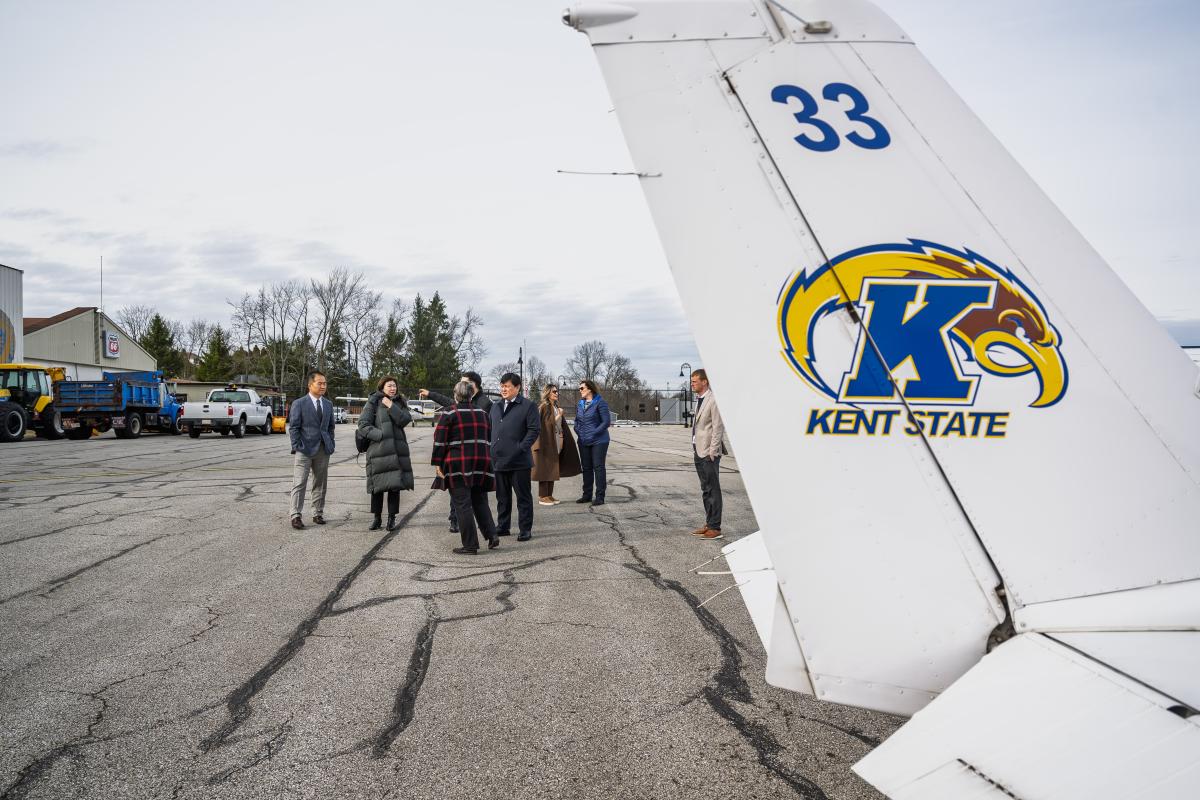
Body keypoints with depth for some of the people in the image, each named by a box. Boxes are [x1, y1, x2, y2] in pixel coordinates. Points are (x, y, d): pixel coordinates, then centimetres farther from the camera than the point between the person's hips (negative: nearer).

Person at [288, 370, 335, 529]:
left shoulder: (328, 404, 12)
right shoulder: (299, 403, -3)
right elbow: (293, 427, -4)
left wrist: (331, 446, 8)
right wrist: (297, 447, -11)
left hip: (323, 450, 5)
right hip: (305, 450, -5)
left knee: (320, 483, 9)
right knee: (299, 483, -5)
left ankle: (318, 514, 18)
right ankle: (296, 516, -3)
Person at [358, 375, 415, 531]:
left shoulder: (400, 403, 13)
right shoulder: (373, 402, 2)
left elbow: (405, 420, -4)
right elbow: (363, 424, -5)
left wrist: (391, 406, -12)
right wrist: (381, 435, -14)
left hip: (398, 449, 3)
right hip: (378, 449, -3)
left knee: (395, 484, 3)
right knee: (378, 485, 2)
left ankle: (392, 518, 13)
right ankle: (377, 518, 15)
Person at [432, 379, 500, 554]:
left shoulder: (449, 414, -5)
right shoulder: (481, 412, 12)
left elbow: (440, 440, -8)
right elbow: (489, 438, 17)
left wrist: (437, 463, -2)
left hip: (458, 464, -5)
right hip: (481, 462, 5)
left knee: (462, 504, 0)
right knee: (480, 502, 17)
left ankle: (470, 545, 1)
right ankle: (492, 535, 4)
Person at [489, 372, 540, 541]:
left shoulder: (528, 406, -5)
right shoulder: (495, 407, 16)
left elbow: (534, 430, -10)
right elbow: (490, 429, 20)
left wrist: (521, 448, -15)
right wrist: (491, 450, 9)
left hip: (519, 461, -6)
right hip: (499, 460, 6)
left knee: (523, 497, 2)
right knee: (502, 497, 15)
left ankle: (526, 530, 10)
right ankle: (502, 527, 26)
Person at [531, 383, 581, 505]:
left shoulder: (556, 407, 15)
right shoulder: (543, 407, -11)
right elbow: (546, 424, -18)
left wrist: (562, 438, 13)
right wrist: (559, 416, -15)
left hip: (555, 442, 9)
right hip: (546, 441, -9)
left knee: (553, 469, 10)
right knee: (545, 469, -5)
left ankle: (549, 495, 16)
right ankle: (542, 497, 0)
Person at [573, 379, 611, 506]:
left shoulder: (600, 403, -10)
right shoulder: (580, 404, 11)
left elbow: (607, 422, -13)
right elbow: (577, 421, 22)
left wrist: (593, 433, -16)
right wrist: (578, 431, 4)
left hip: (598, 441, -7)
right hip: (583, 442, 7)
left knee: (598, 467, -3)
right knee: (586, 468, 12)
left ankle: (600, 497, 2)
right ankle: (587, 495, 21)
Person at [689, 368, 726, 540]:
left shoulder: (713, 400, -12)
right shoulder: (699, 400, 16)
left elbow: (718, 427, -16)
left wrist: (713, 451, -17)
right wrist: (695, 449, 15)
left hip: (709, 453, -9)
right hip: (698, 452, 9)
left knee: (712, 490, -4)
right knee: (705, 489, 14)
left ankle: (715, 528, 1)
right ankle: (708, 524, 23)